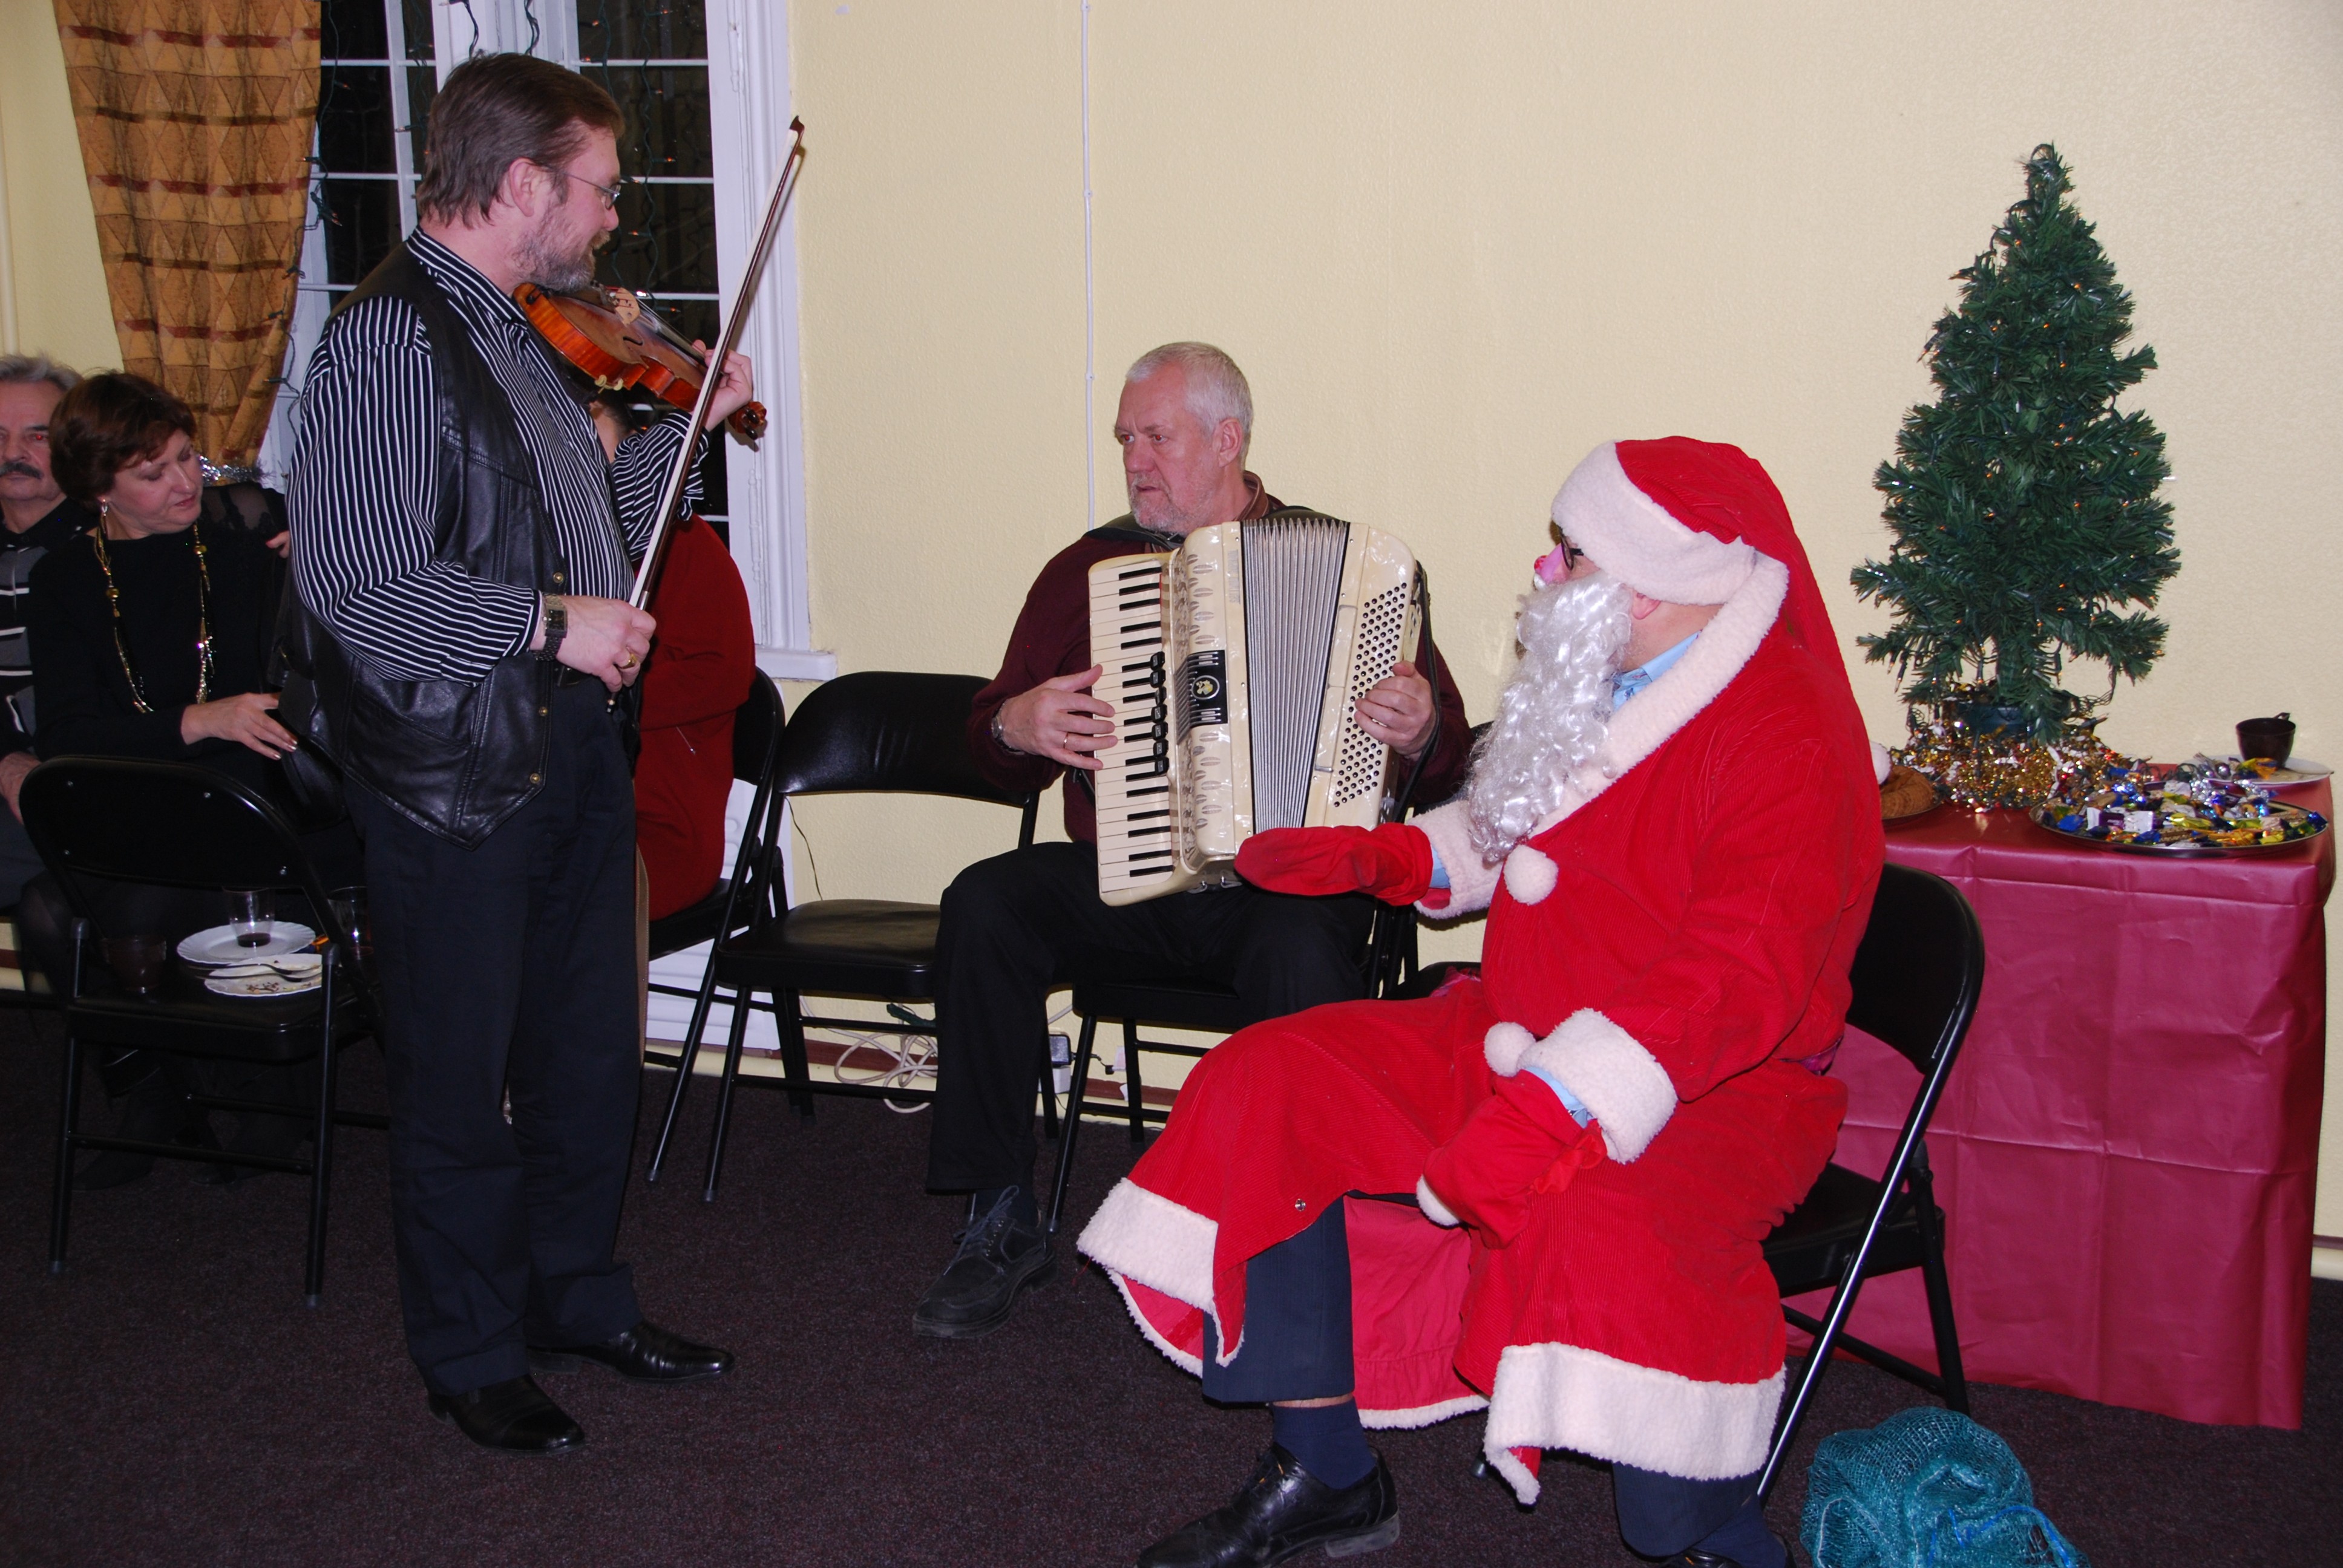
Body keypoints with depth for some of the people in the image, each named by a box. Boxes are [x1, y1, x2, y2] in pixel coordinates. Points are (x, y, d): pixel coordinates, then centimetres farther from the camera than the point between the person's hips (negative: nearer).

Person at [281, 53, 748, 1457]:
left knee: (590, 1060, 18)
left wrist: (689, 427, 12)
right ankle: (473, 1355, 24)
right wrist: (548, 622, -23)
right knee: (461, 1086, 7)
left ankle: (579, 1298, 36)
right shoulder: (388, 343, -18)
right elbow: (353, 578, -26)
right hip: (456, 775, -9)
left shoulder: (520, 335, 12)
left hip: (573, 749, 9)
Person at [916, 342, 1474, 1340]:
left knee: (1301, 954, -36)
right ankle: (1002, 1223, -13)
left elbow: (1445, 761, 5)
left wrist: (1418, 733, -19)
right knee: (982, 905, -24)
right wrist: (1016, 728, -4)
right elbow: (994, 750, 20)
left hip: (1285, 882, -3)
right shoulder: (1087, 569, 15)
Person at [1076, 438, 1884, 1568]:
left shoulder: (1784, 735, -19)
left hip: (1715, 1092, -8)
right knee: (1273, 1083, -5)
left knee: (1596, 1220, -40)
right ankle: (1322, 1476, 3)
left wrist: (1552, 1111, -40)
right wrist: (1382, 858, 16)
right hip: (1517, 1043, 9)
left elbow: (1737, 977, -31)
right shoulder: (1606, 689, 9)